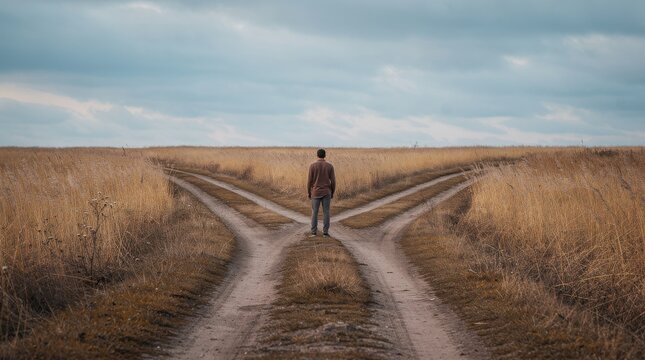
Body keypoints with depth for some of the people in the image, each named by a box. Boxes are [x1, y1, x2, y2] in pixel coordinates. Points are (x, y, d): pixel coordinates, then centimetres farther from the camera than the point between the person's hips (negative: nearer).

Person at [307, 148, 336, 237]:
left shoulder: (312, 165, -9)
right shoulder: (330, 166, -5)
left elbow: (309, 180, -7)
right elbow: (333, 181, -4)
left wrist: (308, 192, 5)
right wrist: (332, 193, 9)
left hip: (316, 193, 0)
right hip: (326, 192, 1)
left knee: (314, 212, 7)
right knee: (326, 212, 6)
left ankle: (314, 232, 5)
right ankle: (325, 232, 4)